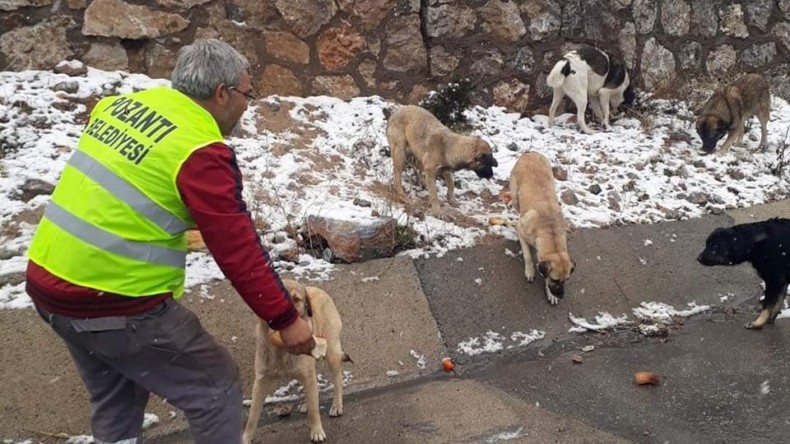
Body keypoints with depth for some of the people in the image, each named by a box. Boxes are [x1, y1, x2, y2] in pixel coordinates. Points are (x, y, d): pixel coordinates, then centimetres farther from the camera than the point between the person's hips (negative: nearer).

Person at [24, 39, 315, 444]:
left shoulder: (121, 105, 7)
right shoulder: (200, 151, -16)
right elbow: (237, 248, -15)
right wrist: (284, 318, -7)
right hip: (115, 301, -8)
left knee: (114, 398, 26)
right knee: (214, 388, 8)